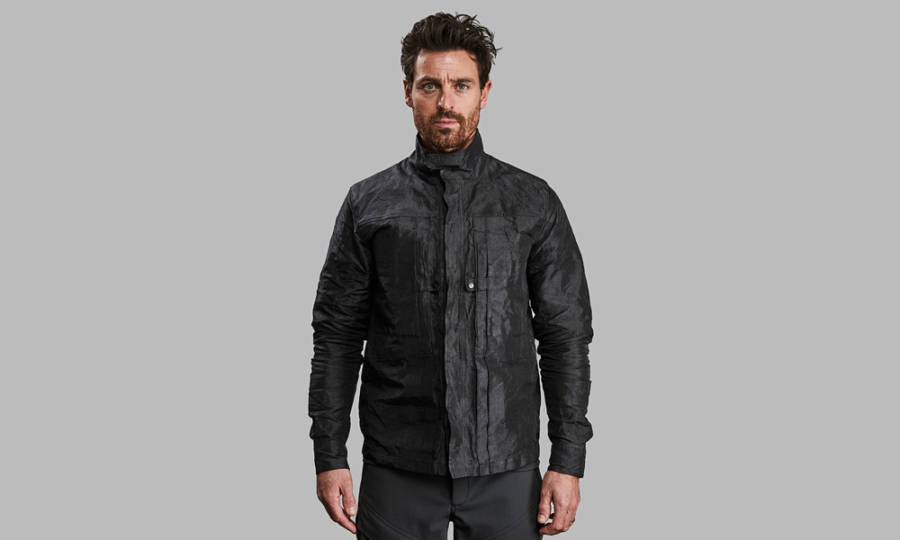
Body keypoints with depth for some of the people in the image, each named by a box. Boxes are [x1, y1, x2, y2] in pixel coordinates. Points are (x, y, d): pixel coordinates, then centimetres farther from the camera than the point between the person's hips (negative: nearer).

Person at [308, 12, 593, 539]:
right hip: (398, 472, 0)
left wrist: (568, 460, -3)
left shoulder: (533, 203, 4)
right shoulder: (369, 204, 4)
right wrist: (330, 455, 0)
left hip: (505, 470, 0)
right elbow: (337, 336, 5)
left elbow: (565, 337, 3)